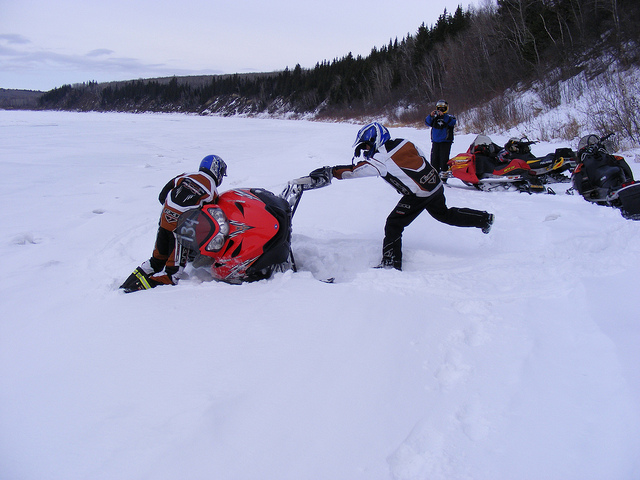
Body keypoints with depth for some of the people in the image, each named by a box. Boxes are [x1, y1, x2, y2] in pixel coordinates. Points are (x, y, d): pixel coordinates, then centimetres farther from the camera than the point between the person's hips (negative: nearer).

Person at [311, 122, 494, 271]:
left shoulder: (383, 159, -19)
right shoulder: (403, 143, 5)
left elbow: (357, 169, -28)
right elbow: (422, 158, 15)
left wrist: (329, 172, -30)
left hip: (419, 194, -9)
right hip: (436, 185, 9)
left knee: (393, 225, -3)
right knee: (444, 214, 30)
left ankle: (391, 264, -2)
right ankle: (484, 218, 41)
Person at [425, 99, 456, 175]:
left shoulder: (450, 117, 3)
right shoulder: (435, 118, 11)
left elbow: (452, 122, -17)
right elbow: (427, 122, -1)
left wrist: (443, 115, -27)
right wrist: (430, 116, -20)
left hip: (445, 142, -3)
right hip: (435, 142, 4)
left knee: (444, 159, -8)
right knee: (434, 159, 6)